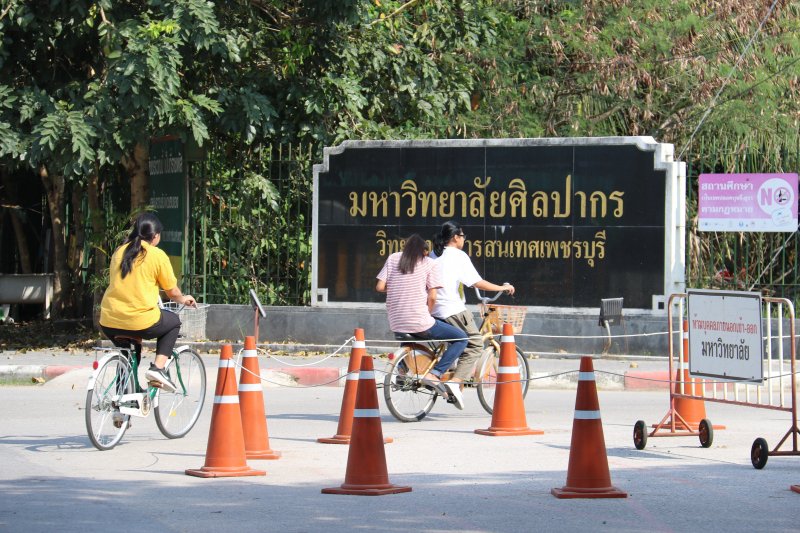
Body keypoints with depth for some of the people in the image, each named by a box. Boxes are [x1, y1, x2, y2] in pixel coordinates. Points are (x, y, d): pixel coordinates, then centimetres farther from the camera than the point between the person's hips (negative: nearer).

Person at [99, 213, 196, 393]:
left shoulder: (119, 252, 13)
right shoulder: (157, 255, -1)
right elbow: (172, 292, 6)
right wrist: (183, 300, 31)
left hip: (109, 323, 5)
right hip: (142, 322, -5)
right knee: (174, 322, 24)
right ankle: (158, 367, 8)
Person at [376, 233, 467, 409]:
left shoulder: (393, 258, 10)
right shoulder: (428, 263, 1)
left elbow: (379, 287, 3)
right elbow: (432, 297, -6)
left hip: (396, 324, 5)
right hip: (420, 323, -5)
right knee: (461, 339, 7)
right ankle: (434, 374, -10)